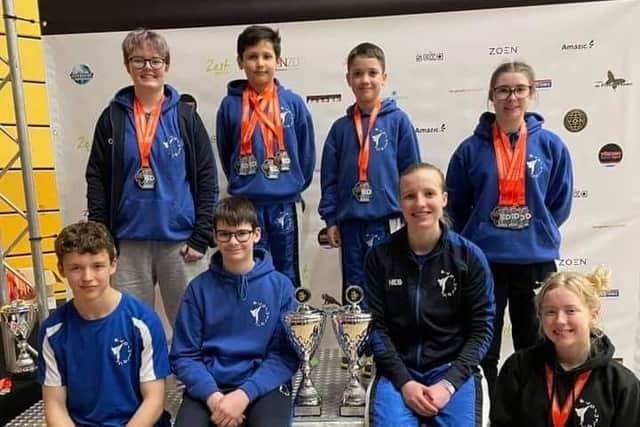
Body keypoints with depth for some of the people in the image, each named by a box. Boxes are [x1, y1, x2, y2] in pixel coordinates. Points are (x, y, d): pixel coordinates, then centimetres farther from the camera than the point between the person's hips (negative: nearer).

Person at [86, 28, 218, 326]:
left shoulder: (185, 116, 2)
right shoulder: (112, 117, 5)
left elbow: (207, 179, 0)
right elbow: (96, 180, 5)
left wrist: (201, 237, -7)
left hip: (179, 240, -1)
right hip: (128, 243, 2)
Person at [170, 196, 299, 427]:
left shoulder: (280, 285, 0)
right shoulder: (199, 287, 3)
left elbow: (286, 354, -2)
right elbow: (184, 355, 3)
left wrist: (244, 395, -15)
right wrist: (212, 395, -14)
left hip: (264, 386, -1)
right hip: (208, 387, 1)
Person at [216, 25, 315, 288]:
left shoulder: (293, 103, -1)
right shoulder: (230, 105, -2)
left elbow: (306, 152, 5)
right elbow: (225, 154, 9)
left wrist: (295, 186, 9)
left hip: (285, 203, 0)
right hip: (245, 204, 0)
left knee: (287, 273, 12)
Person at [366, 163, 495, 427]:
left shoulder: (470, 256, -3)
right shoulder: (380, 256, -2)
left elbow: (482, 328, -2)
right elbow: (376, 325, -1)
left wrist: (449, 383, -12)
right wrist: (404, 381, -12)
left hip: (454, 369, 0)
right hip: (397, 370, 0)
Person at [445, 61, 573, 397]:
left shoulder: (551, 146, 0)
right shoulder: (472, 148, -3)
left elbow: (561, 204, 7)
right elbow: (455, 205, 4)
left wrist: (536, 235, 5)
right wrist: (479, 238, 5)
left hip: (536, 260, 1)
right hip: (483, 262, -1)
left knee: (534, 350, 15)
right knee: (483, 351, 11)